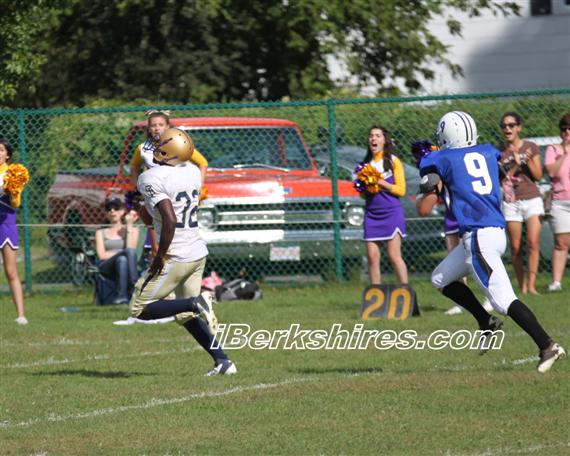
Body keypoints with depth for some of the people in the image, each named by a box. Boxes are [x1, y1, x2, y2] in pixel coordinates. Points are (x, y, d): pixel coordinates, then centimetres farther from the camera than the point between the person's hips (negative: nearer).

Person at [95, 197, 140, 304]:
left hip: (127, 269, 0)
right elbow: (102, 255, 6)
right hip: (107, 269, 0)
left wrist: (129, 226, 3)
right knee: (122, 258, -36)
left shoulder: (133, 230, 22)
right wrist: (122, 252, -3)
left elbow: (131, 248, 0)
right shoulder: (101, 232, 23)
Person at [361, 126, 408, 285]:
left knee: (394, 256, -10)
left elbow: (401, 190, -4)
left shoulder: (393, 161, 2)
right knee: (372, 257, -2)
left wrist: (381, 182, -13)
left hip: (391, 213, -5)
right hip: (372, 214, 5)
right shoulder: (367, 164, 15)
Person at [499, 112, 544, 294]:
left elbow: (538, 176, 2)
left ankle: (531, 285, -13)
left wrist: (529, 161, -13)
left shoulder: (531, 147, 5)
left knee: (533, 243, -13)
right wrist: (516, 166, -14)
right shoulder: (499, 152, 4)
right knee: (515, 247, 0)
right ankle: (522, 286, 6)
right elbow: (500, 180, -2)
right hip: (511, 202, 1)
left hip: (532, 199, -1)